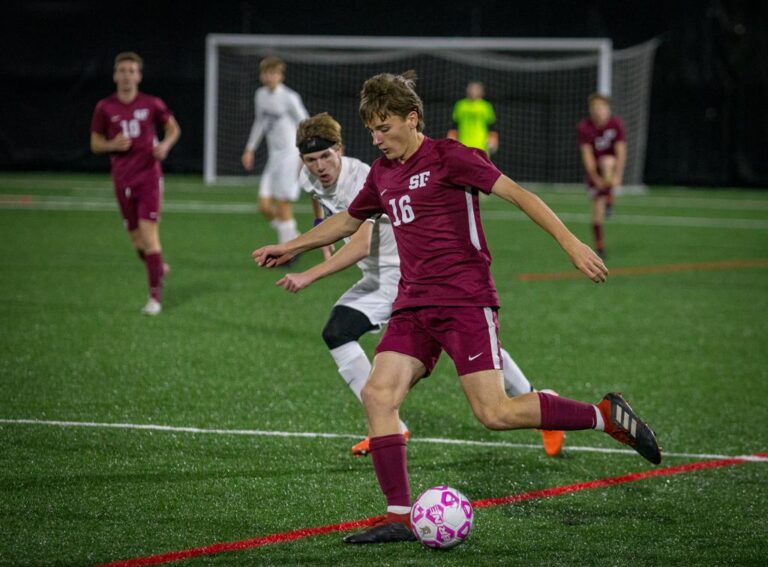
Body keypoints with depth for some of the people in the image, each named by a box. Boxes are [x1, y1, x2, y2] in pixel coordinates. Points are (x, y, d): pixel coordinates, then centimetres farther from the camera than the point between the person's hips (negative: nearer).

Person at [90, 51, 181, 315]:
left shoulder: (152, 104, -2)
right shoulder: (105, 108, 1)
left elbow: (173, 128, 12)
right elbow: (95, 143, 8)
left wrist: (166, 145, -9)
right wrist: (112, 145, -14)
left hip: (149, 177, -3)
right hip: (123, 181, 3)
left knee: (149, 234, -12)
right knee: (136, 237, 7)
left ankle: (155, 296, -10)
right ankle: (158, 267, 38)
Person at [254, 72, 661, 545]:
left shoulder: (448, 157, -6)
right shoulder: (383, 174, 16)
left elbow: (518, 195, -9)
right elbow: (348, 220, 35)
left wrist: (572, 244, -16)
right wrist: (291, 248, 41)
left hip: (466, 301, -7)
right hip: (414, 306, 7)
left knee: (494, 412, -17)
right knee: (379, 394, -12)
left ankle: (606, 416, -1)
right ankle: (400, 518, -10)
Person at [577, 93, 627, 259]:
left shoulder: (616, 124, -14)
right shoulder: (584, 127, -14)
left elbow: (621, 152, -17)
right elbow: (587, 155, -17)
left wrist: (617, 176, -28)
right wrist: (595, 178, -24)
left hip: (612, 166, 0)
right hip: (594, 170, 0)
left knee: (607, 161, -37)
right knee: (597, 208, -4)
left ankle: (609, 198, -22)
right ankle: (599, 247, 8)